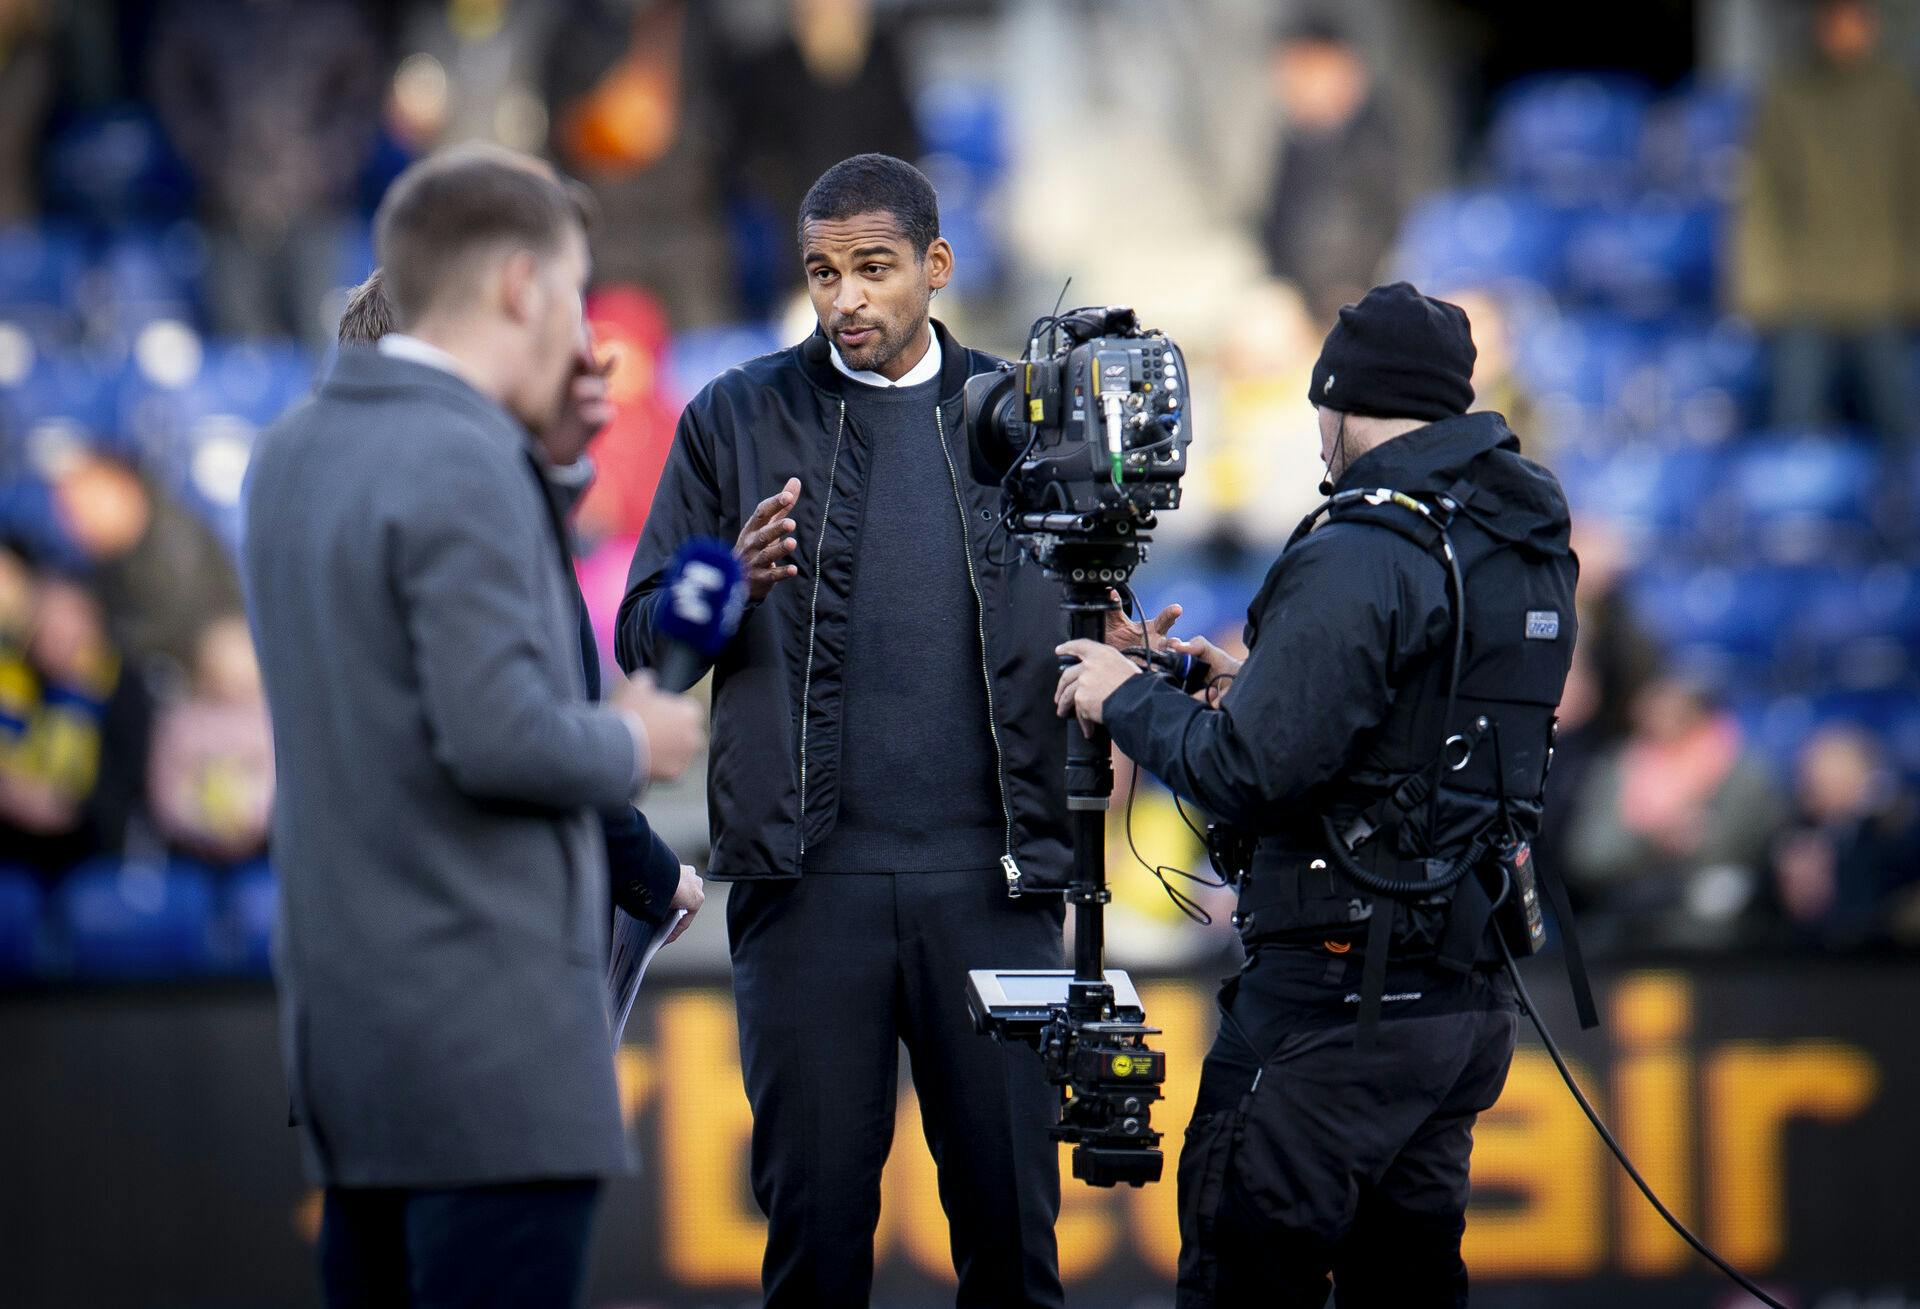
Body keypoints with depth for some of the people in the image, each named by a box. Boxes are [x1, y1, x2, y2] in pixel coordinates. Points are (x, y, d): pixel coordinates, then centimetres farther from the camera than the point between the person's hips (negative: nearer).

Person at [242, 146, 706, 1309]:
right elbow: (500, 739, -21)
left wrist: (554, 468, 15)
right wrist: (633, 746, -3)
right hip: (490, 1029, -9)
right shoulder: (466, 465, -16)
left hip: (348, 1019, 9)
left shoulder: (295, 455, 12)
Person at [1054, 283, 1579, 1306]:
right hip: (1472, 996, 9)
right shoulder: (1531, 552, 12)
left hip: (1339, 1000, -9)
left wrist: (1129, 700, -2)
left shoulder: (1359, 559, -15)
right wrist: (1257, 680, 23)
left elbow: (1250, 774, -18)